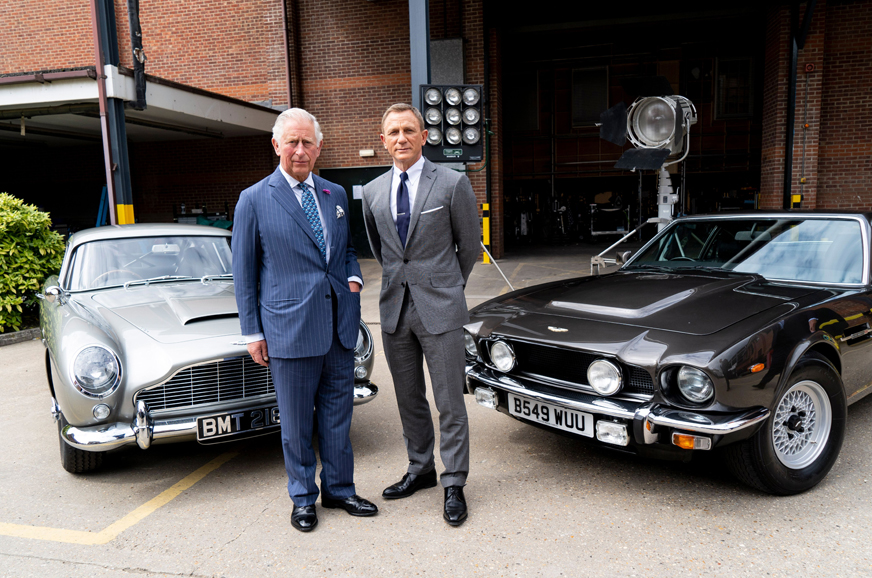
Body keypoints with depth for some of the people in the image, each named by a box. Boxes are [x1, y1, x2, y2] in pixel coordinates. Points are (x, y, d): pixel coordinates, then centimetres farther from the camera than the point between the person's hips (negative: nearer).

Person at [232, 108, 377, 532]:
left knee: (337, 414, 14)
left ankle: (338, 489, 32)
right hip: (290, 328, -4)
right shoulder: (254, 200, -2)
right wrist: (252, 331, -2)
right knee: (296, 422, 8)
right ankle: (303, 497, 28)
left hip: (339, 326, 4)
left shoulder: (336, 194, 11)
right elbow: (244, 271, 0)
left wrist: (353, 276, 0)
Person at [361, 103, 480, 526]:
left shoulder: (452, 184, -5)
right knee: (408, 399, 15)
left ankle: (454, 484, 15)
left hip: (439, 309, -4)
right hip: (394, 309, 5)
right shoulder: (372, 192, 8)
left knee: (450, 403, 2)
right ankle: (420, 469, 32)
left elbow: (470, 245, 5)